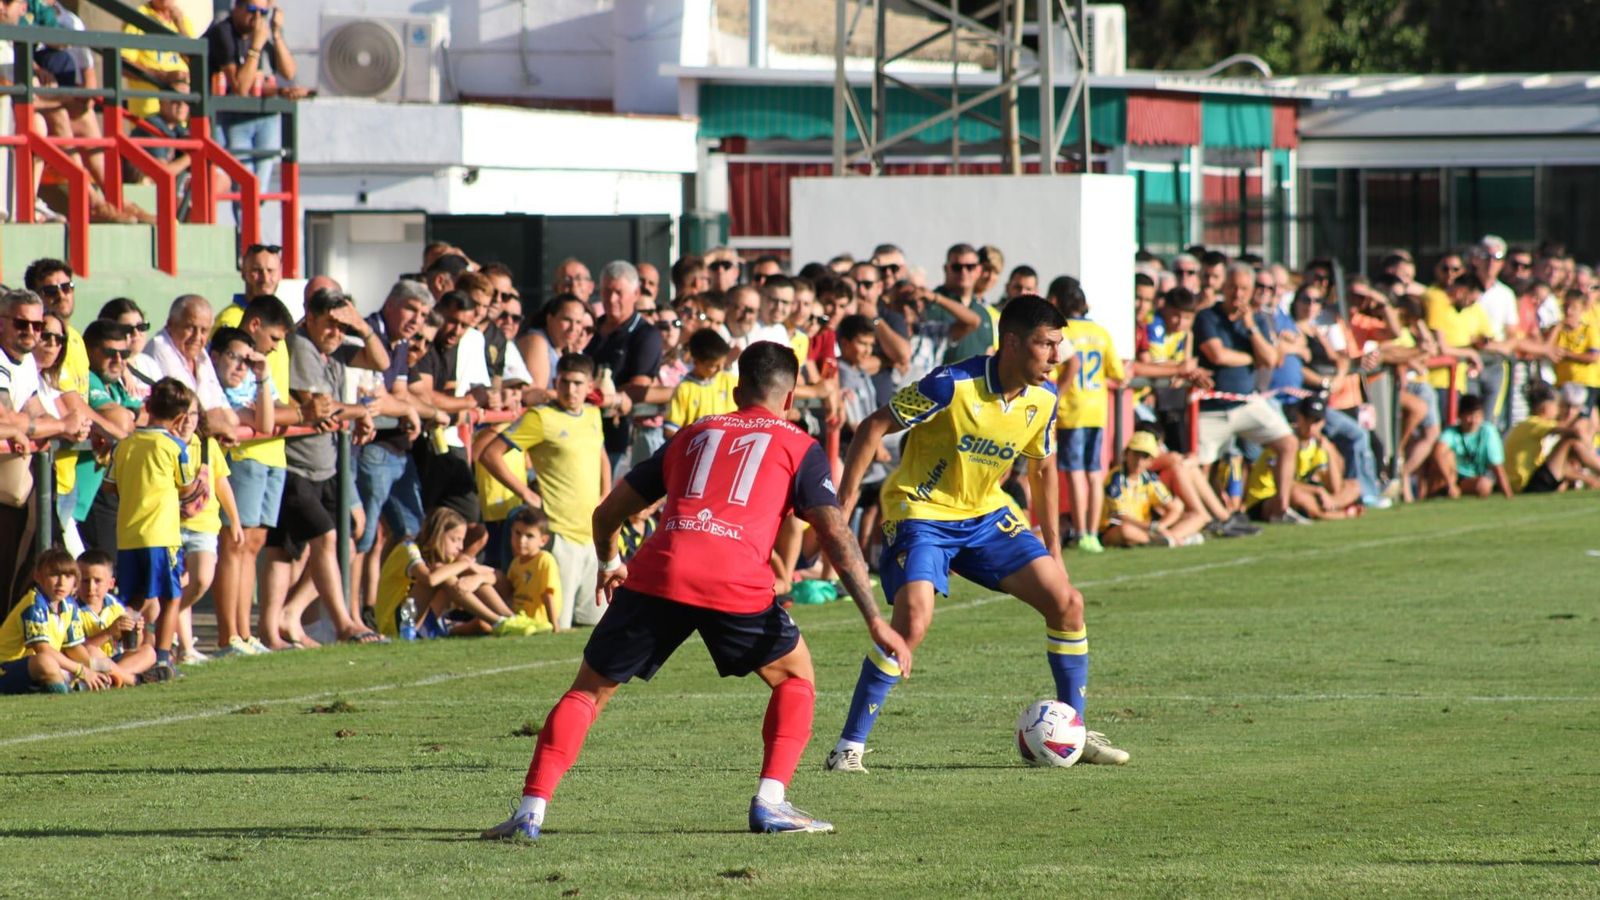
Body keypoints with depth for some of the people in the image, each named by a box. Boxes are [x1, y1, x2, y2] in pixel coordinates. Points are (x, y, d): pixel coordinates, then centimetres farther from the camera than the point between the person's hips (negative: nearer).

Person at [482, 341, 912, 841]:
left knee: (590, 690, 14)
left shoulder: (693, 435, 29)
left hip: (655, 575, 2)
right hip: (736, 585, -2)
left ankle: (531, 811, 1)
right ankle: (771, 803, 10)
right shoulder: (799, 447, 19)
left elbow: (607, 513, 33)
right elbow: (836, 535, 7)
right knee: (796, 676, 23)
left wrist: (610, 564, 53)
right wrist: (875, 622, 6)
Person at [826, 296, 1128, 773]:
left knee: (1066, 602, -1)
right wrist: (844, 502, -21)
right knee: (912, 621, -26)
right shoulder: (953, 385, -24)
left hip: (986, 514, 7)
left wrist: (1052, 546, 15)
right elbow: (873, 428, -18)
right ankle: (849, 746, -14)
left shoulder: (1043, 398, -4)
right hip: (921, 513, -7)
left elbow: (1042, 466, 14)